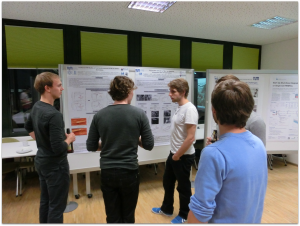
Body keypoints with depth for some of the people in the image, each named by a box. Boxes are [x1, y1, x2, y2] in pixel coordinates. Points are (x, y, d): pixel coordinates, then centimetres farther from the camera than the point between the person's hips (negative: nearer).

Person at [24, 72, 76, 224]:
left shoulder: (36, 107, 2)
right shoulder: (54, 114, -27)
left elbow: (28, 127, 21)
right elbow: (58, 148, -28)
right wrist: (69, 139, -10)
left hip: (41, 161, 9)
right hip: (55, 165, -9)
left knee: (45, 201, 22)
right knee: (57, 206, 7)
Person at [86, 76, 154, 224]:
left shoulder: (99, 115, -4)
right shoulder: (139, 114, -10)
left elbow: (90, 146, 1)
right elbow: (149, 145, -7)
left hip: (107, 173, 2)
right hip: (129, 172, -2)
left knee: (113, 217, 18)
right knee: (128, 216, 19)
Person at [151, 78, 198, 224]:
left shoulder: (189, 109, -22)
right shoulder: (179, 108, 6)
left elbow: (190, 138, -25)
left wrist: (177, 156, -15)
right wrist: (174, 154, 11)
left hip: (183, 157, -9)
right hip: (173, 154, 9)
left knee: (183, 187, 12)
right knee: (167, 182, 22)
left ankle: (184, 215, 35)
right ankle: (166, 209, 43)